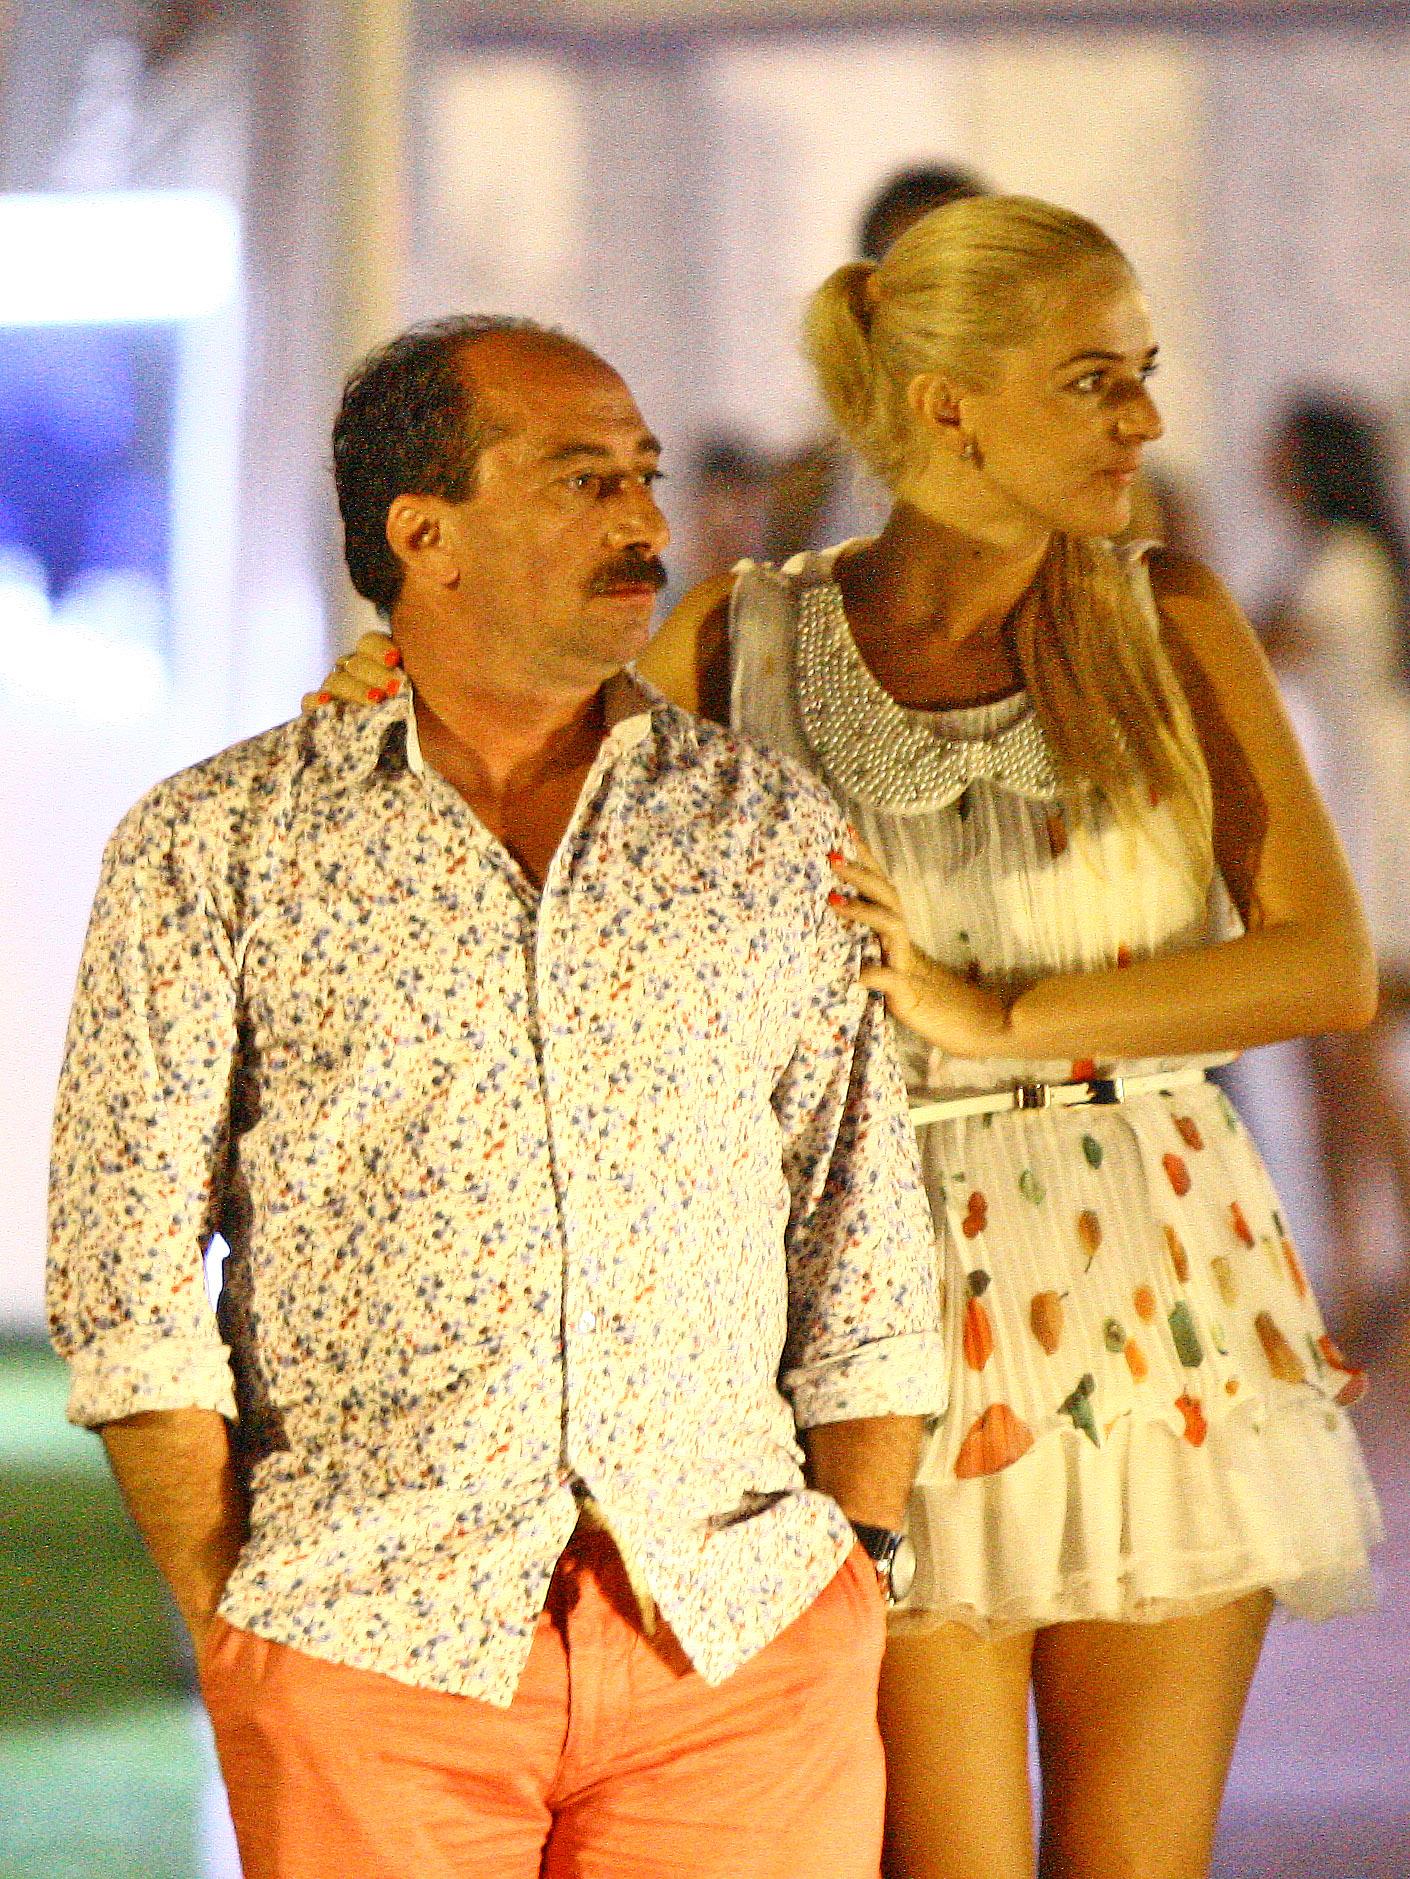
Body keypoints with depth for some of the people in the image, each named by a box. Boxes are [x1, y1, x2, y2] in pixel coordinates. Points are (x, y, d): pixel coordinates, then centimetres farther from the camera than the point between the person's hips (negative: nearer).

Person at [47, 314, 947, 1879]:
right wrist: (232, 1624, -5)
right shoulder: (211, 850, 4)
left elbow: (867, 1260, 12)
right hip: (369, 1652, -2)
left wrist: (853, 1573, 4)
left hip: (741, 1642, 2)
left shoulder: (777, 837, 12)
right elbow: (134, 1284, 1)